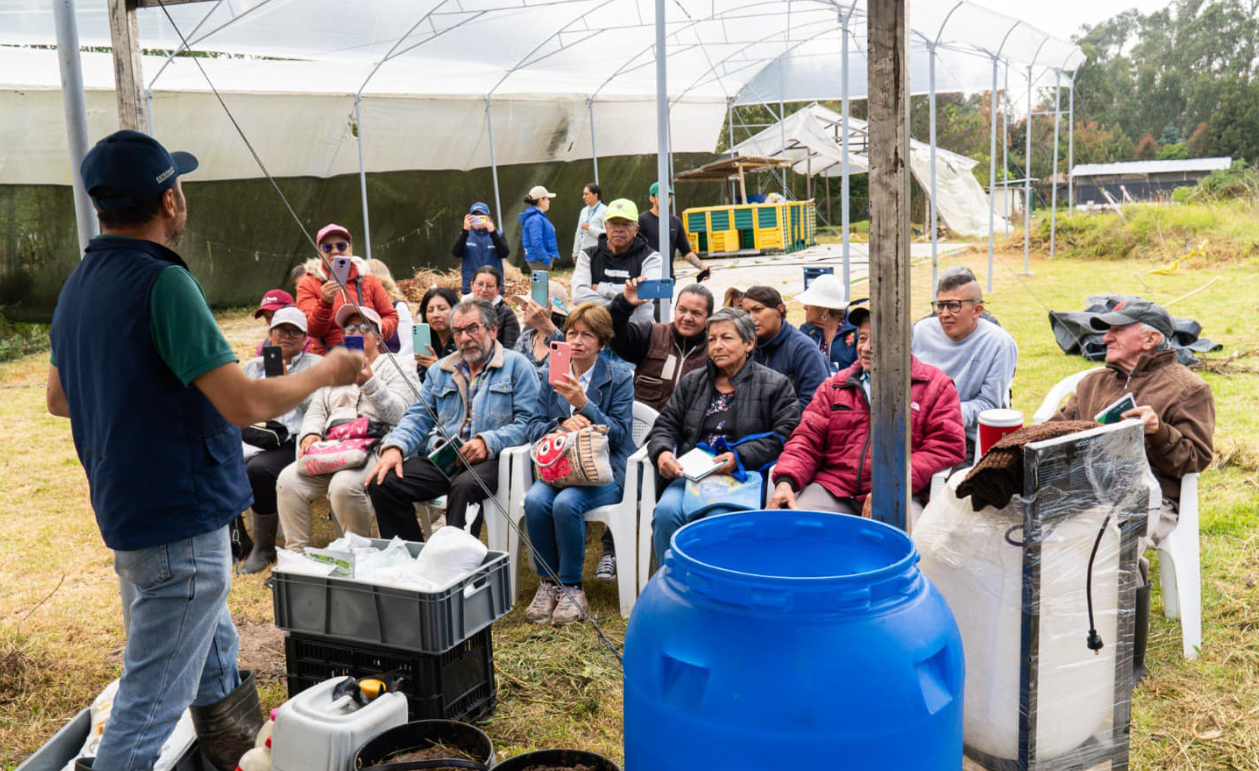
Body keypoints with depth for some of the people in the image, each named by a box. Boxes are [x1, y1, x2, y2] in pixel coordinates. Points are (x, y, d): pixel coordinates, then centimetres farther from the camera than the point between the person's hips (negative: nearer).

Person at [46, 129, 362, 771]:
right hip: (180, 522, -10)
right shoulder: (163, 283, -22)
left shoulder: (78, 285, 6)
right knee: (151, 704, 0)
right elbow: (246, 404, -26)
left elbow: (57, 397, 19)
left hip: (129, 515, 10)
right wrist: (327, 373, -11)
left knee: (218, 664, 27)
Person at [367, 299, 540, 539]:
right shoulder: (439, 370, 25)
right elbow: (419, 417, 19)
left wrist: (488, 443, -18)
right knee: (382, 483, -18)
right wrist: (394, 447, -1)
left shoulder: (517, 366, 7)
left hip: (490, 459, -5)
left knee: (464, 485, -38)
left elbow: (527, 422, -3)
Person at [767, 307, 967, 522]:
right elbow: (807, 439, 13)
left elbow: (948, 445, -2)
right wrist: (785, 481, -8)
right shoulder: (835, 385, 19)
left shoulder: (935, 385, 9)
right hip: (831, 488, 3)